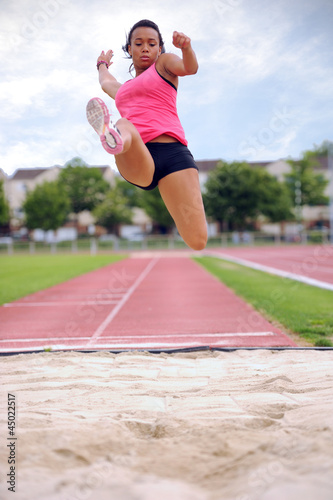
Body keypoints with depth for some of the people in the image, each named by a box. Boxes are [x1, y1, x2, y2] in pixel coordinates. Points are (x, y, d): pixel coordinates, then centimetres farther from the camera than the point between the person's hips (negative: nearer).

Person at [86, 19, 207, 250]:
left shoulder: (163, 62, 23)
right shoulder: (123, 89, 37)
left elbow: (190, 68, -1)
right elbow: (105, 81, 62)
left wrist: (186, 47, -22)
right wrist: (102, 64, 82)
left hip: (172, 153, -3)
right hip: (134, 159, 4)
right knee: (124, 126, -35)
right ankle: (113, 136, -69)